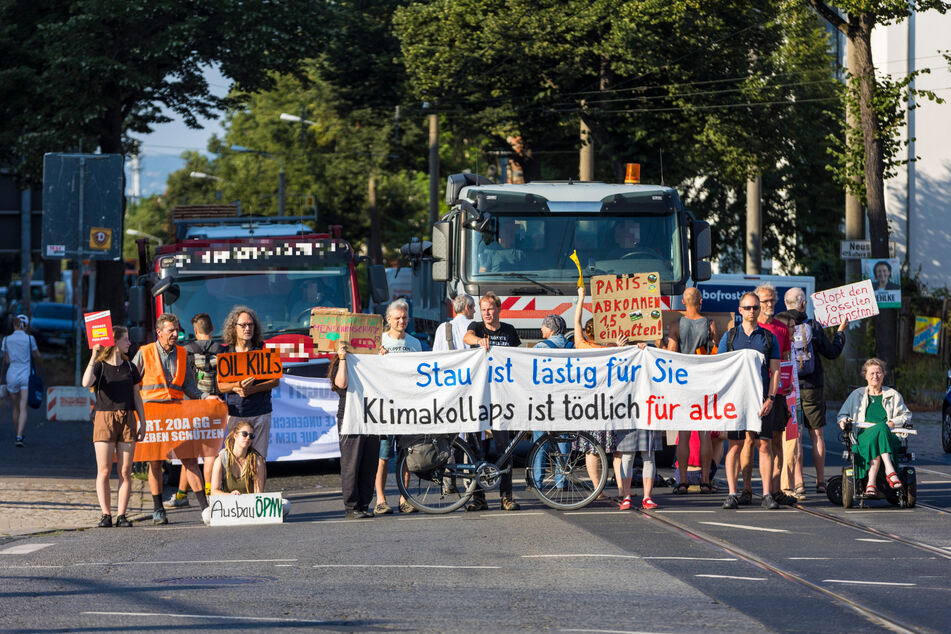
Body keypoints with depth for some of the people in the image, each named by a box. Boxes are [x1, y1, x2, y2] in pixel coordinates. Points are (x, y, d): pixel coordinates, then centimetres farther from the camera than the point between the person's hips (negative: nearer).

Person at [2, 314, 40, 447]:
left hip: (12, 376, 2)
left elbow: (6, 361, 2)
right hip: (26, 376, -2)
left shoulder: (7, 340, -1)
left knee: (16, 408, 17)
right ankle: (19, 436, -21)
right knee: (23, 408, -6)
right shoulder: (29, 339, -6)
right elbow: (38, 357, 2)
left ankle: (19, 435, 26)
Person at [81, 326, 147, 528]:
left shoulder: (129, 367, 13)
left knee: (125, 472, -1)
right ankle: (106, 515, -1)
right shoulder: (99, 366, 1)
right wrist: (93, 356, -22)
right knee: (104, 471, -5)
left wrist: (143, 423, 11)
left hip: (127, 420, 3)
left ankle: (121, 515, 1)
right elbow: (86, 382, -20)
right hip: (104, 419, -3)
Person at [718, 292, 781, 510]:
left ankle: (767, 494, -2)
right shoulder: (730, 336, 10)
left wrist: (770, 398, -6)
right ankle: (733, 494, 0)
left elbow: (775, 371, 7)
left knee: (764, 445, -4)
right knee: (735, 445, -2)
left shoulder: (769, 337, 10)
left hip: (762, 399, 0)